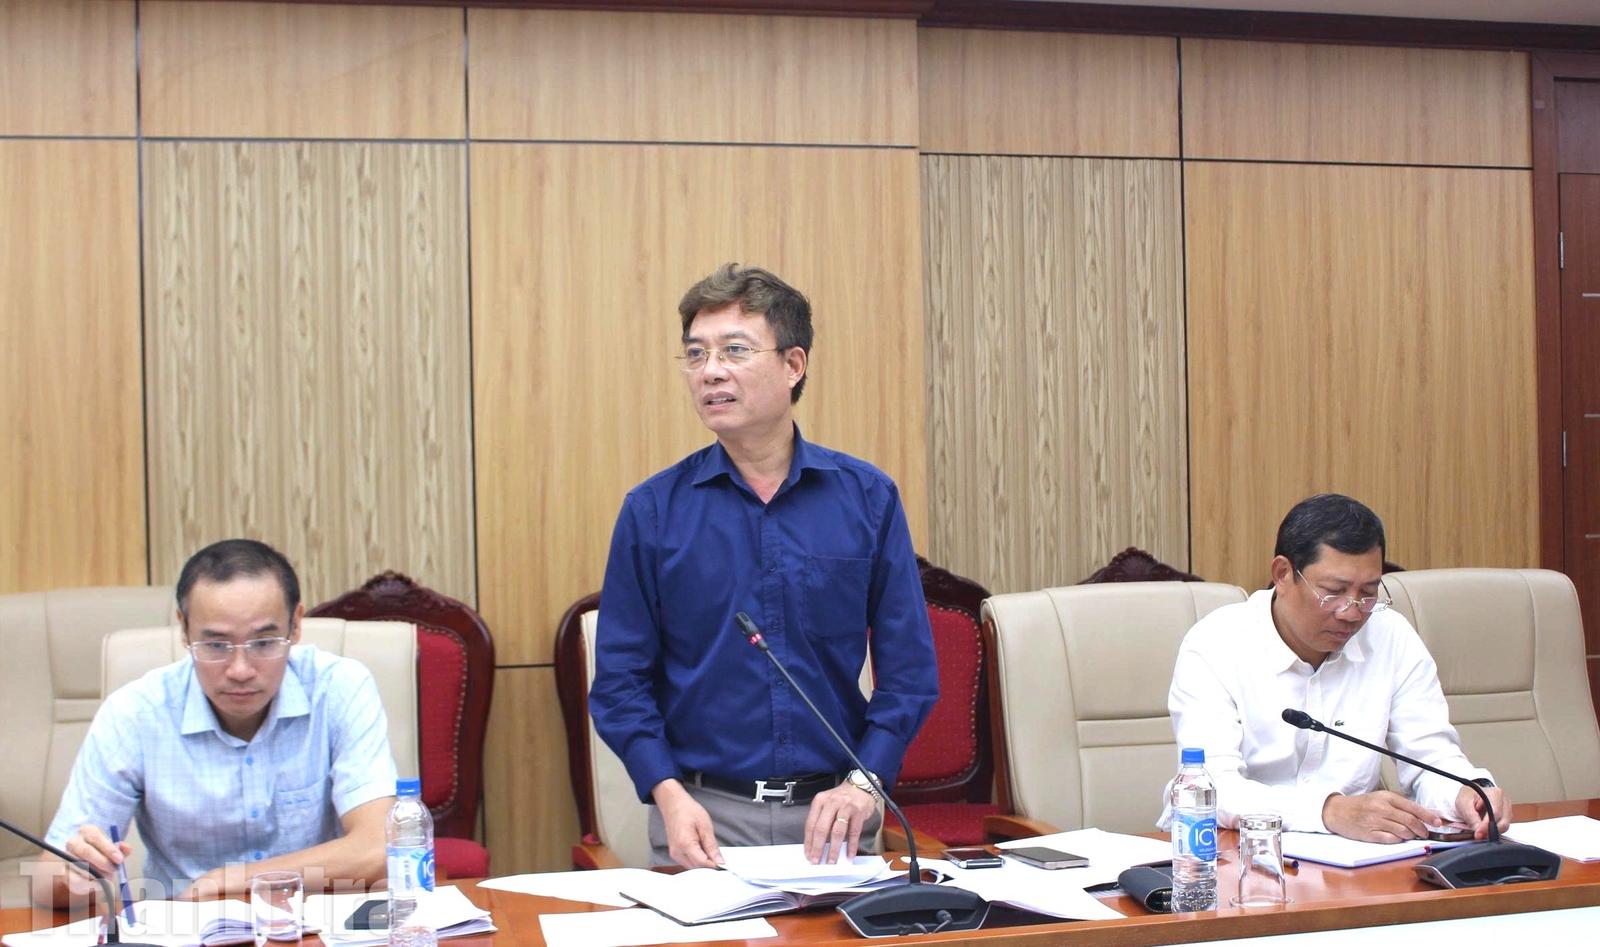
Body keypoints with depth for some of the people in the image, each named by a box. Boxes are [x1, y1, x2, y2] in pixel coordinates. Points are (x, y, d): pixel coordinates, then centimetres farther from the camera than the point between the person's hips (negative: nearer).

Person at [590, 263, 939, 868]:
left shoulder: (868, 498, 3)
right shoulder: (653, 511, 1)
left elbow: (909, 670, 2)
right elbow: (620, 680, 1)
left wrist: (862, 783, -11)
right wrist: (669, 794, -13)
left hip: (831, 815, 1)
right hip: (704, 814, -1)